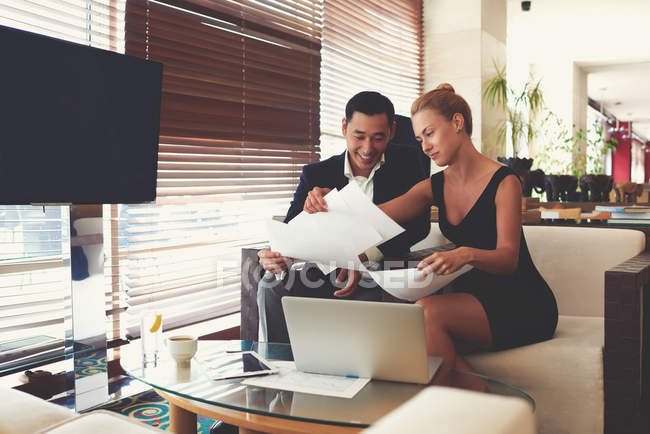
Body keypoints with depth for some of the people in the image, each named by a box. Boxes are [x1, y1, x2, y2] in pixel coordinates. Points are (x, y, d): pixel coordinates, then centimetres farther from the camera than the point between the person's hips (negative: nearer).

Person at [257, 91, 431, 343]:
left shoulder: (407, 162, 3)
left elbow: (419, 223, -9)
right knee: (272, 286, -22)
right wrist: (278, 258, -30)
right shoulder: (316, 175, 5)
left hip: (382, 278, -2)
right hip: (327, 274, 2)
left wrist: (366, 256, -26)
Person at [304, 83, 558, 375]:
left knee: (426, 312, -30)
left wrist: (467, 254, -40)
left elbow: (509, 258, -19)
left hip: (523, 304, -5)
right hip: (471, 293, 5)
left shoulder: (504, 182, -10)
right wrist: (329, 206, -22)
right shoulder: (435, 187, 8)